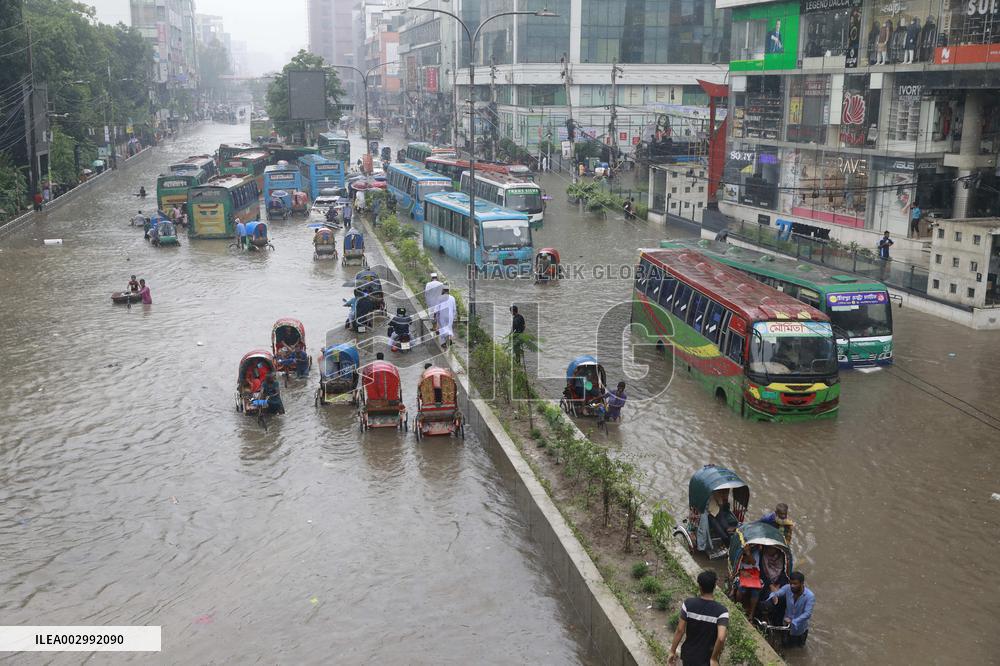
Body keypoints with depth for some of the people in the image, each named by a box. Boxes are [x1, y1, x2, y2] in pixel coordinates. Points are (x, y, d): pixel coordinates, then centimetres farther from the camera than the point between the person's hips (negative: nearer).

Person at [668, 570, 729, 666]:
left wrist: (673, 651, -1)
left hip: (689, 655, 2)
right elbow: (721, 638, -32)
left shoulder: (688, 604, -16)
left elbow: (680, 630, -12)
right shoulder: (721, 611, -22)